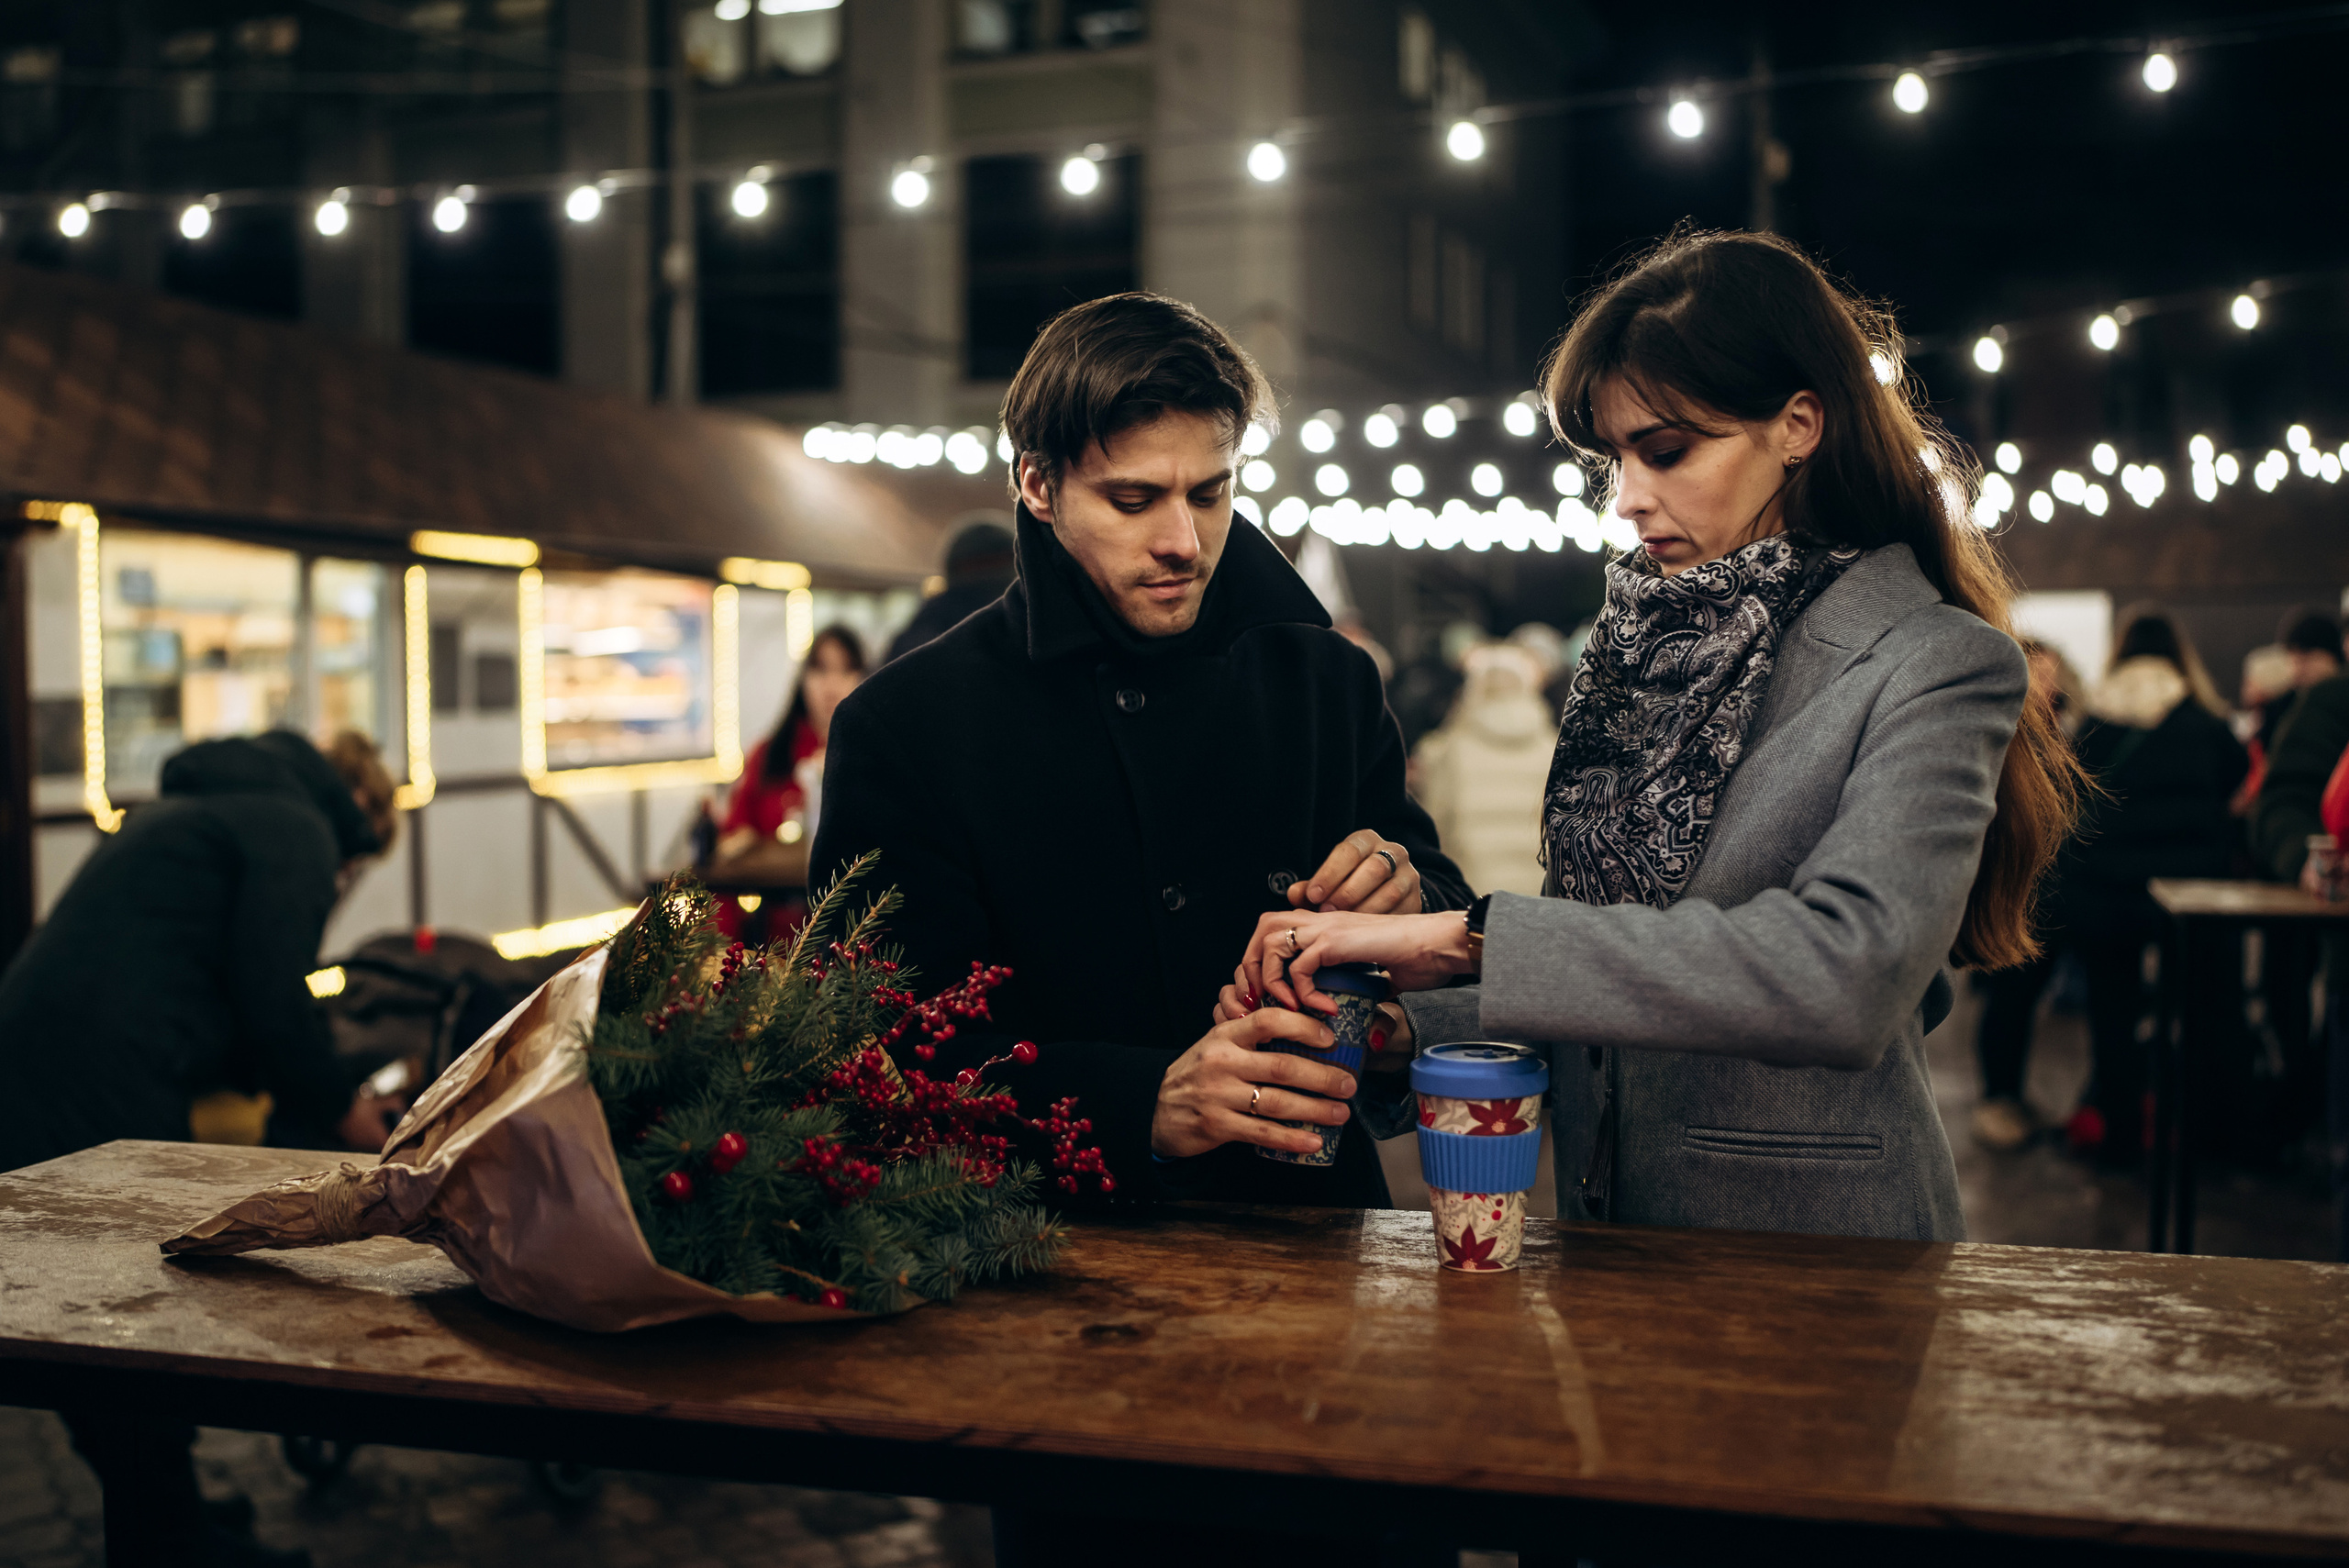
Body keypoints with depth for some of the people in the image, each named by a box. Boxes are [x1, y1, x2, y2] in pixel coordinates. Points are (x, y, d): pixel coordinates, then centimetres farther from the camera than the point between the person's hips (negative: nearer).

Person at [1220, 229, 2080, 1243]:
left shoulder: (1938, 666, -8)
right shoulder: (1642, 646, 10)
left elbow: (1847, 970, -25)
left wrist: (1467, 935, -25)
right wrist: (1385, 1027, -3)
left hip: (1814, 1271, -5)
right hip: (1616, 1261, 5)